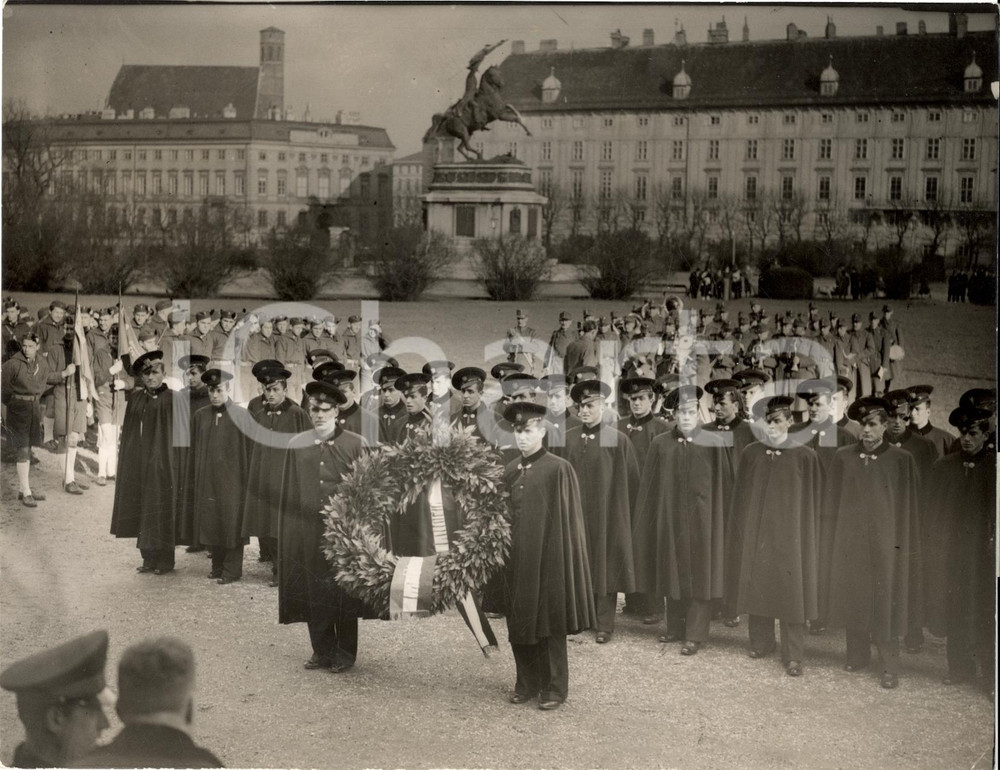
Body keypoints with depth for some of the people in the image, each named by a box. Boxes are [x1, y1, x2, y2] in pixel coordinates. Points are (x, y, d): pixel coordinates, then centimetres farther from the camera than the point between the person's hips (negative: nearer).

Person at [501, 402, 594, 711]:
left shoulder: (558, 469, -9)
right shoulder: (510, 471, 9)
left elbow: (568, 519, -9)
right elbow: (504, 515, 14)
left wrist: (564, 558, -12)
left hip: (547, 557, -5)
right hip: (516, 558, 5)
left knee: (548, 623, 3)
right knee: (520, 622, 10)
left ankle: (554, 687, 15)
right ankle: (527, 683, 24)